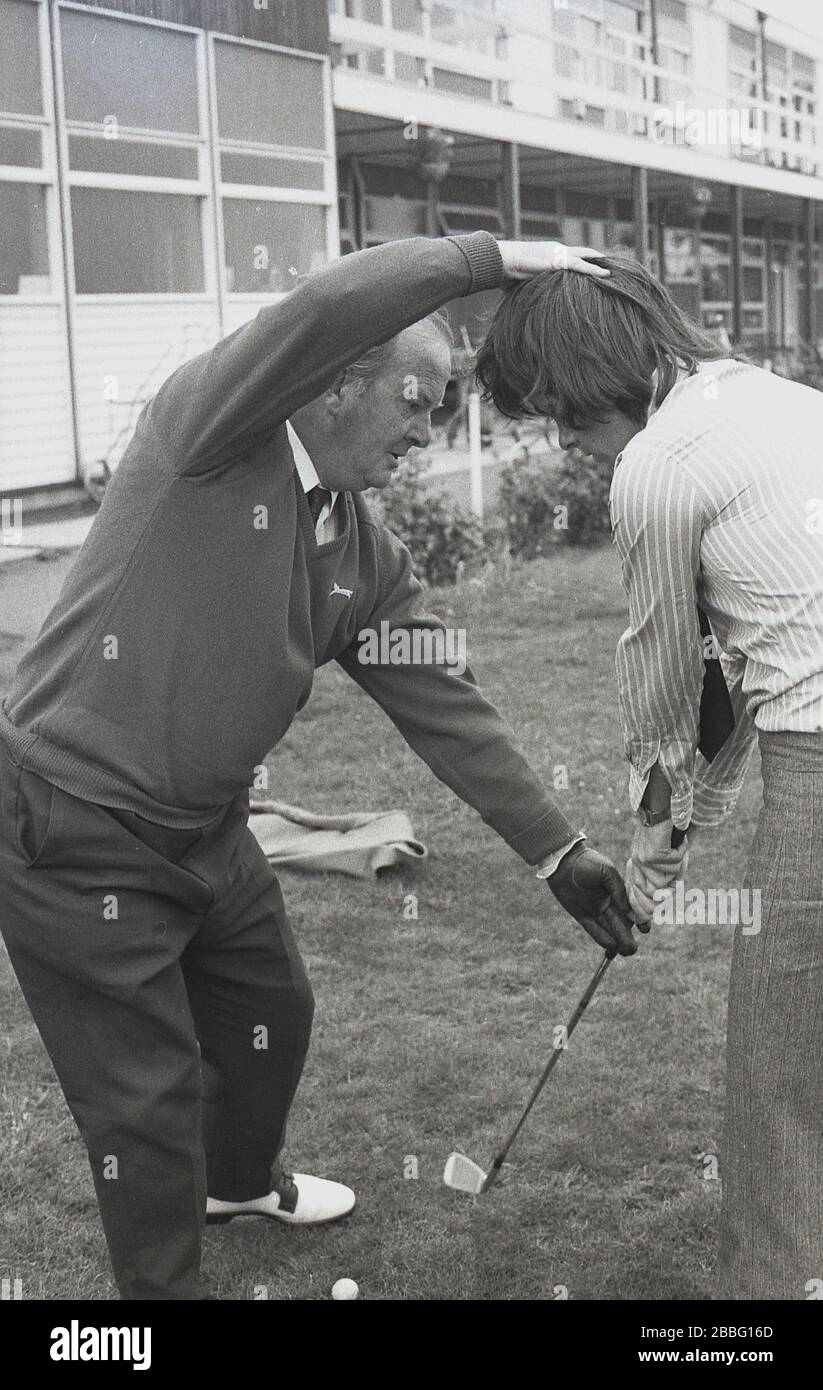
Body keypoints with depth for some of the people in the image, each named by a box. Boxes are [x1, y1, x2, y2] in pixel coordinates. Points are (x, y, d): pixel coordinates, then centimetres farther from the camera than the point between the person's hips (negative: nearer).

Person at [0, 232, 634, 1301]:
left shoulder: (366, 556, 4)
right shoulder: (206, 429, -17)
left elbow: (444, 706, 5)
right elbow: (330, 308, -35)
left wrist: (558, 850, 2)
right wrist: (491, 259, -25)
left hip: (207, 829, 9)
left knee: (272, 1013, 26)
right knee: (147, 1093, 2)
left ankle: (238, 1180, 56)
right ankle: (163, 1284, 27)